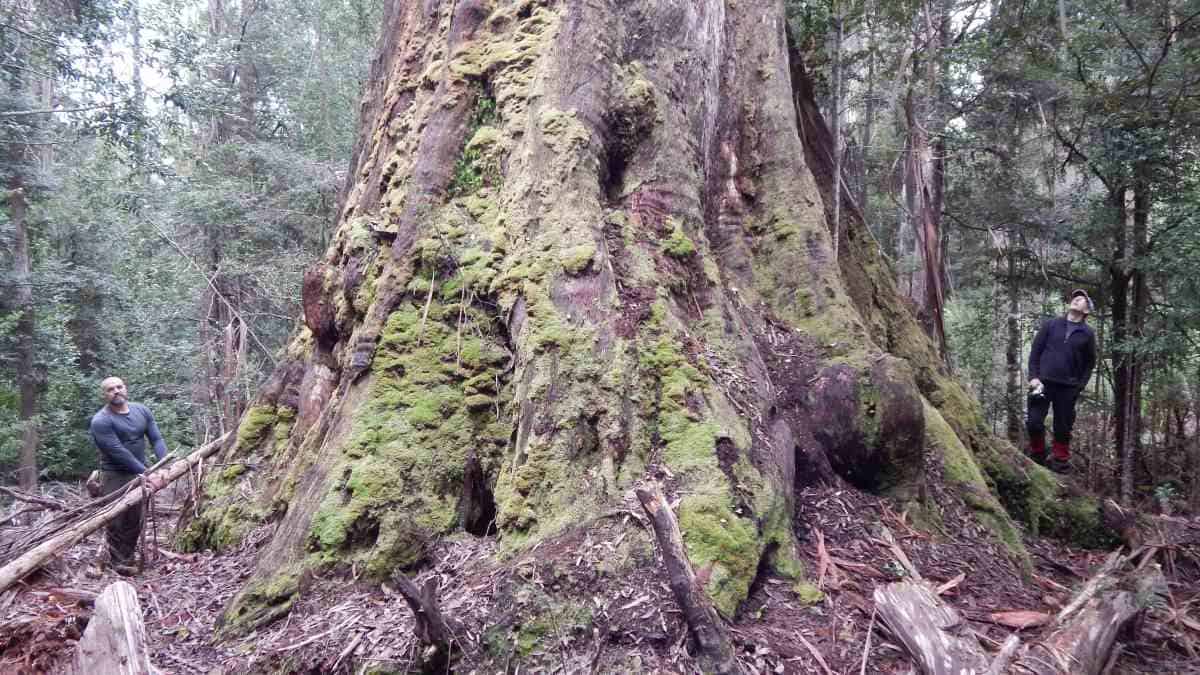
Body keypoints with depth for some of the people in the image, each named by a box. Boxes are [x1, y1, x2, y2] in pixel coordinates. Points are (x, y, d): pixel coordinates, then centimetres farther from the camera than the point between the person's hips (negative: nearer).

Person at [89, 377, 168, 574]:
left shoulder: (142, 411, 5)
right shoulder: (101, 421, -14)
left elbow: (157, 439, 1)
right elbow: (119, 452, -19)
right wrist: (146, 473, -22)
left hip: (138, 475, 5)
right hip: (115, 476, -5)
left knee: (135, 521, 11)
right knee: (117, 521, -3)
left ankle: (128, 559, 23)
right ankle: (119, 563, 8)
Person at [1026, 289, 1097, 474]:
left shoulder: (1088, 334, 6)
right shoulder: (1051, 324, 6)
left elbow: (1090, 363, 9)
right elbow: (1035, 350, 5)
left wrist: (1080, 385, -1)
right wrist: (1034, 376, -4)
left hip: (1068, 388, 0)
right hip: (1043, 382, 0)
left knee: (1063, 427, 4)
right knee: (1034, 422, -5)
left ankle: (1060, 460, 19)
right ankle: (1037, 456, 14)